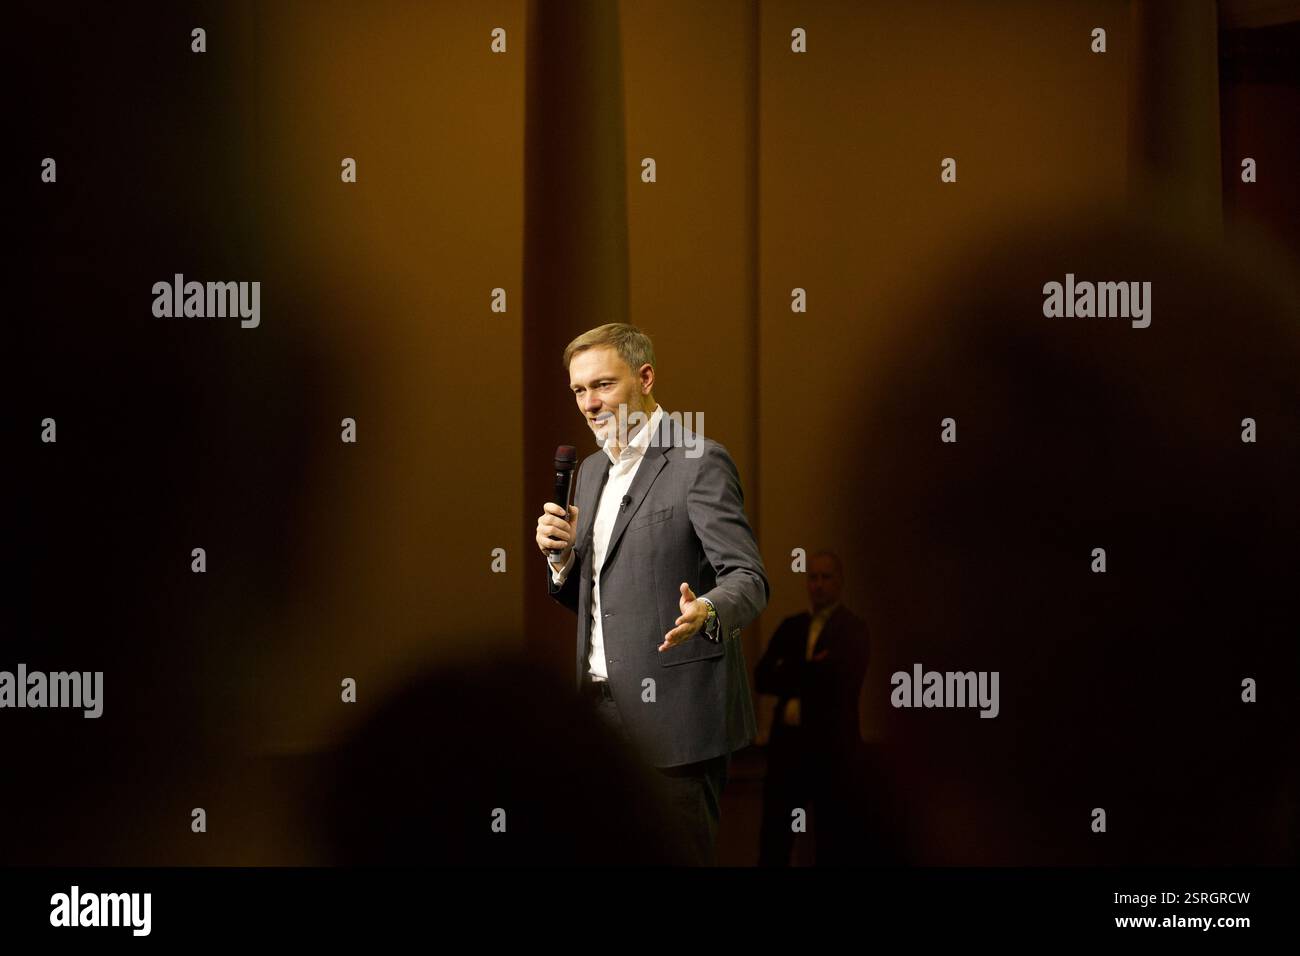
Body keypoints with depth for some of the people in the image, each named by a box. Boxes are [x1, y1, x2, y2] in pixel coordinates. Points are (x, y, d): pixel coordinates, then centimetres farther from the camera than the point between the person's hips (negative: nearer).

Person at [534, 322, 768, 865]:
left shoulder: (700, 463, -7)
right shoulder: (593, 470, 18)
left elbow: (748, 579, -15)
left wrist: (707, 612, -36)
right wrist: (561, 554, 2)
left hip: (674, 713, -7)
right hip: (604, 712, 7)